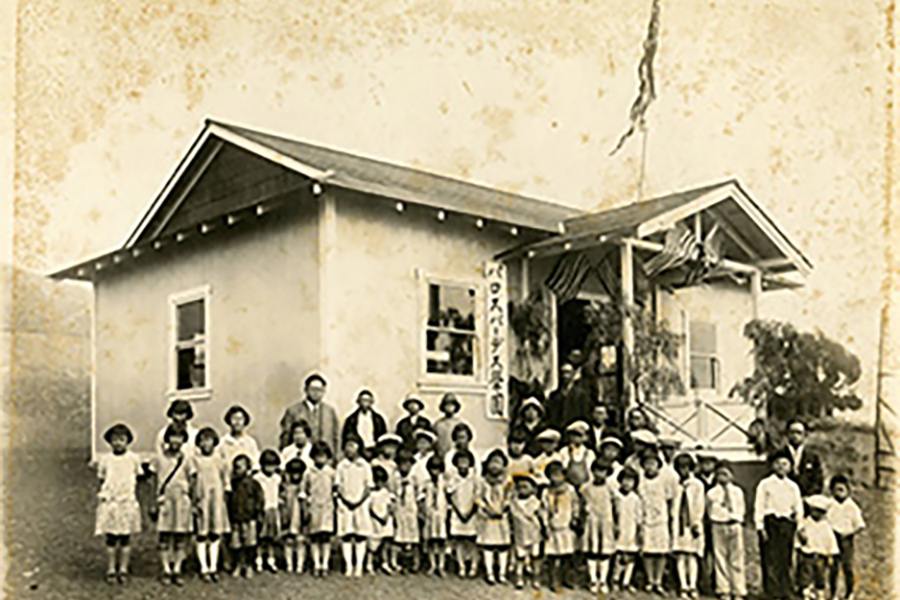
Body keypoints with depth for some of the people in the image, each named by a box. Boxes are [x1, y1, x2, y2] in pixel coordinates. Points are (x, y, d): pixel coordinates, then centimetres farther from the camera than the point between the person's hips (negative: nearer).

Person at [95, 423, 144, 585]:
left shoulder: (133, 459, 2)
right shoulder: (105, 460, 2)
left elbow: (137, 479, 8)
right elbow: (102, 481, 7)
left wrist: (135, 501, 7)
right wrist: (100, 497, -2)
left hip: (128, 503, 0)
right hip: (109, 503, 0)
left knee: (125, 538, 5)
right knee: (110, 538, 3)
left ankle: (123, 569, 14)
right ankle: (111, 570, 11)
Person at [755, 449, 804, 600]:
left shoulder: (793, 486, 14)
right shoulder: (765, 484, 2)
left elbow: (798, 508, 16)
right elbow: (759, 507, -1)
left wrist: (799, 526, 2)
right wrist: (760, 527, -8)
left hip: (787, 525, 4)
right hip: (770, 523, -4)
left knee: (786, 561, 5)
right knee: (771, 560, -6)